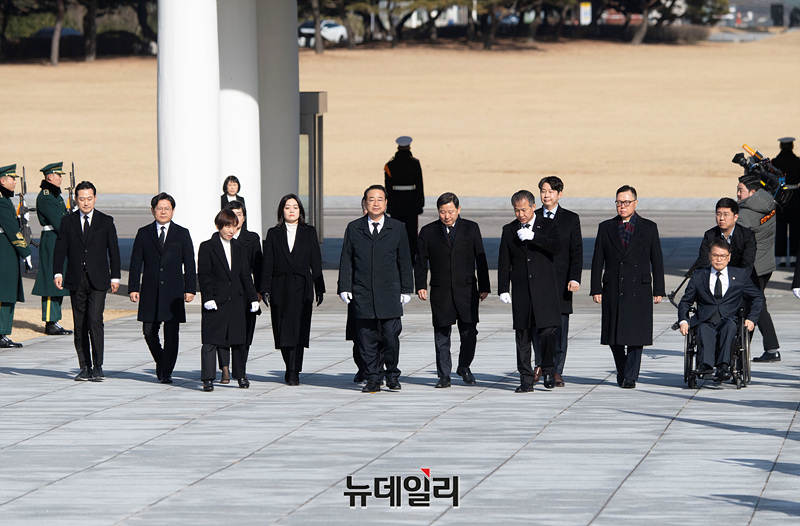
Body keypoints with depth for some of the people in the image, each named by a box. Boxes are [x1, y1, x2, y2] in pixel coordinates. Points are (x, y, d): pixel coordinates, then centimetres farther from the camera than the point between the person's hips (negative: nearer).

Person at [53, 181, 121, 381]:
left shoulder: (106, 222, 6)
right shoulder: (68, 222, 8)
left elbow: (113, 250, 7)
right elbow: (60, 249, 6)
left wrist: (115, 277, 3)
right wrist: (58, 272, -6)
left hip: (98, 280, -2)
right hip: (76, 280, 2)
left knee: (95, 320, -15)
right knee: (80, 325, 4)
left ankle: (98, 366, -12)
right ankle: (85, 367, 11)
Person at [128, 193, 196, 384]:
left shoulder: (182, 234, 6)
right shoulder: (144, 233, 8)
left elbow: (189, 264, 5)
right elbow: (136, 262, 6)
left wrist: (190, 289, -2)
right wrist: (133, 288, -2)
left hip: (173, 291, -1)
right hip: (150, 292, 1)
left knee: (171, 333, -4)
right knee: (149, 331, 1)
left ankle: (167, 372, 1)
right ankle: (160, 361, 27)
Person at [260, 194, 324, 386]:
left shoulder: (309, 232, 8)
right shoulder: (274, 234, 8)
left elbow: (315, 261, 7)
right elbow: (267, 264, 5)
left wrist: (319, 287, 2)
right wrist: (265, 289, -3)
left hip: (301, 287, -1)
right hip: (280, 289, 1)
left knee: (299, 329, -9)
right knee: (283, 331, 3)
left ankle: (294, 372, -9)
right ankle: (290, 368, 20)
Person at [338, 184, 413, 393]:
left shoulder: (397, 228, 7)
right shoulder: (353, 228, 8)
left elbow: (404, 261, 10)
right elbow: (346, 260, 9)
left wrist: (406, 289, 7)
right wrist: (344, 287, 2)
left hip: (389, 292, -1)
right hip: (363, 293, 1)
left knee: (391, 335, -5)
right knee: (367, 338, 0)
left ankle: (392, 375, 10)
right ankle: (373, 378, 7)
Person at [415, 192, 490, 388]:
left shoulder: (471, 228, 6)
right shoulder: (428, 232, 6)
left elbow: (481, 259, 7)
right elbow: (421, 262, 7)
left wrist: (484, 287, 4)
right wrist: (421, 285, -4)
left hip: (466, 290, 0)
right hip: (440, 293, 0)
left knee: (469, 333, -2)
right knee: (441, 335, 2)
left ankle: (464, 367, 19)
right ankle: (444, 375, 9)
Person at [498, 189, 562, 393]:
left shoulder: (548, 226, 5)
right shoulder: (509, 231, 11)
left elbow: (556, 246, -13)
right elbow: (504, 262, 11)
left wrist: (533, 236, -19)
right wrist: (503, 290, 4)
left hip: (545, 289, -2)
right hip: (521, 290, 2)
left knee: (548, 332, -9)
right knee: (523, 336, 1)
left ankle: (548, 369, 11)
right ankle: (526, 379, 6)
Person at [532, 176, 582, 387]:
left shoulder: (571, 219, 6)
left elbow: (576, 252, 2)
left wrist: (574, 279, -9)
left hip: (561, 281, -1)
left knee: (560, 328, -1)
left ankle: (556, 372, 4)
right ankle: (540, 364, 19)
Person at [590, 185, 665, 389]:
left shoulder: (648, 227, 7)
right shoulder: (606, 227, 9)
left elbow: (657, 261, 7)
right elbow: (597, 261, 8)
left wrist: (658, 290, 2)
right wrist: (596, 289, 1)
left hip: (639, 290, -2)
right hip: (613, 290, 2)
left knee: (636, 335, -5)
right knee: (614, 335, 3)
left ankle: (630, 376, 3)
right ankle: (622, 371, 23)